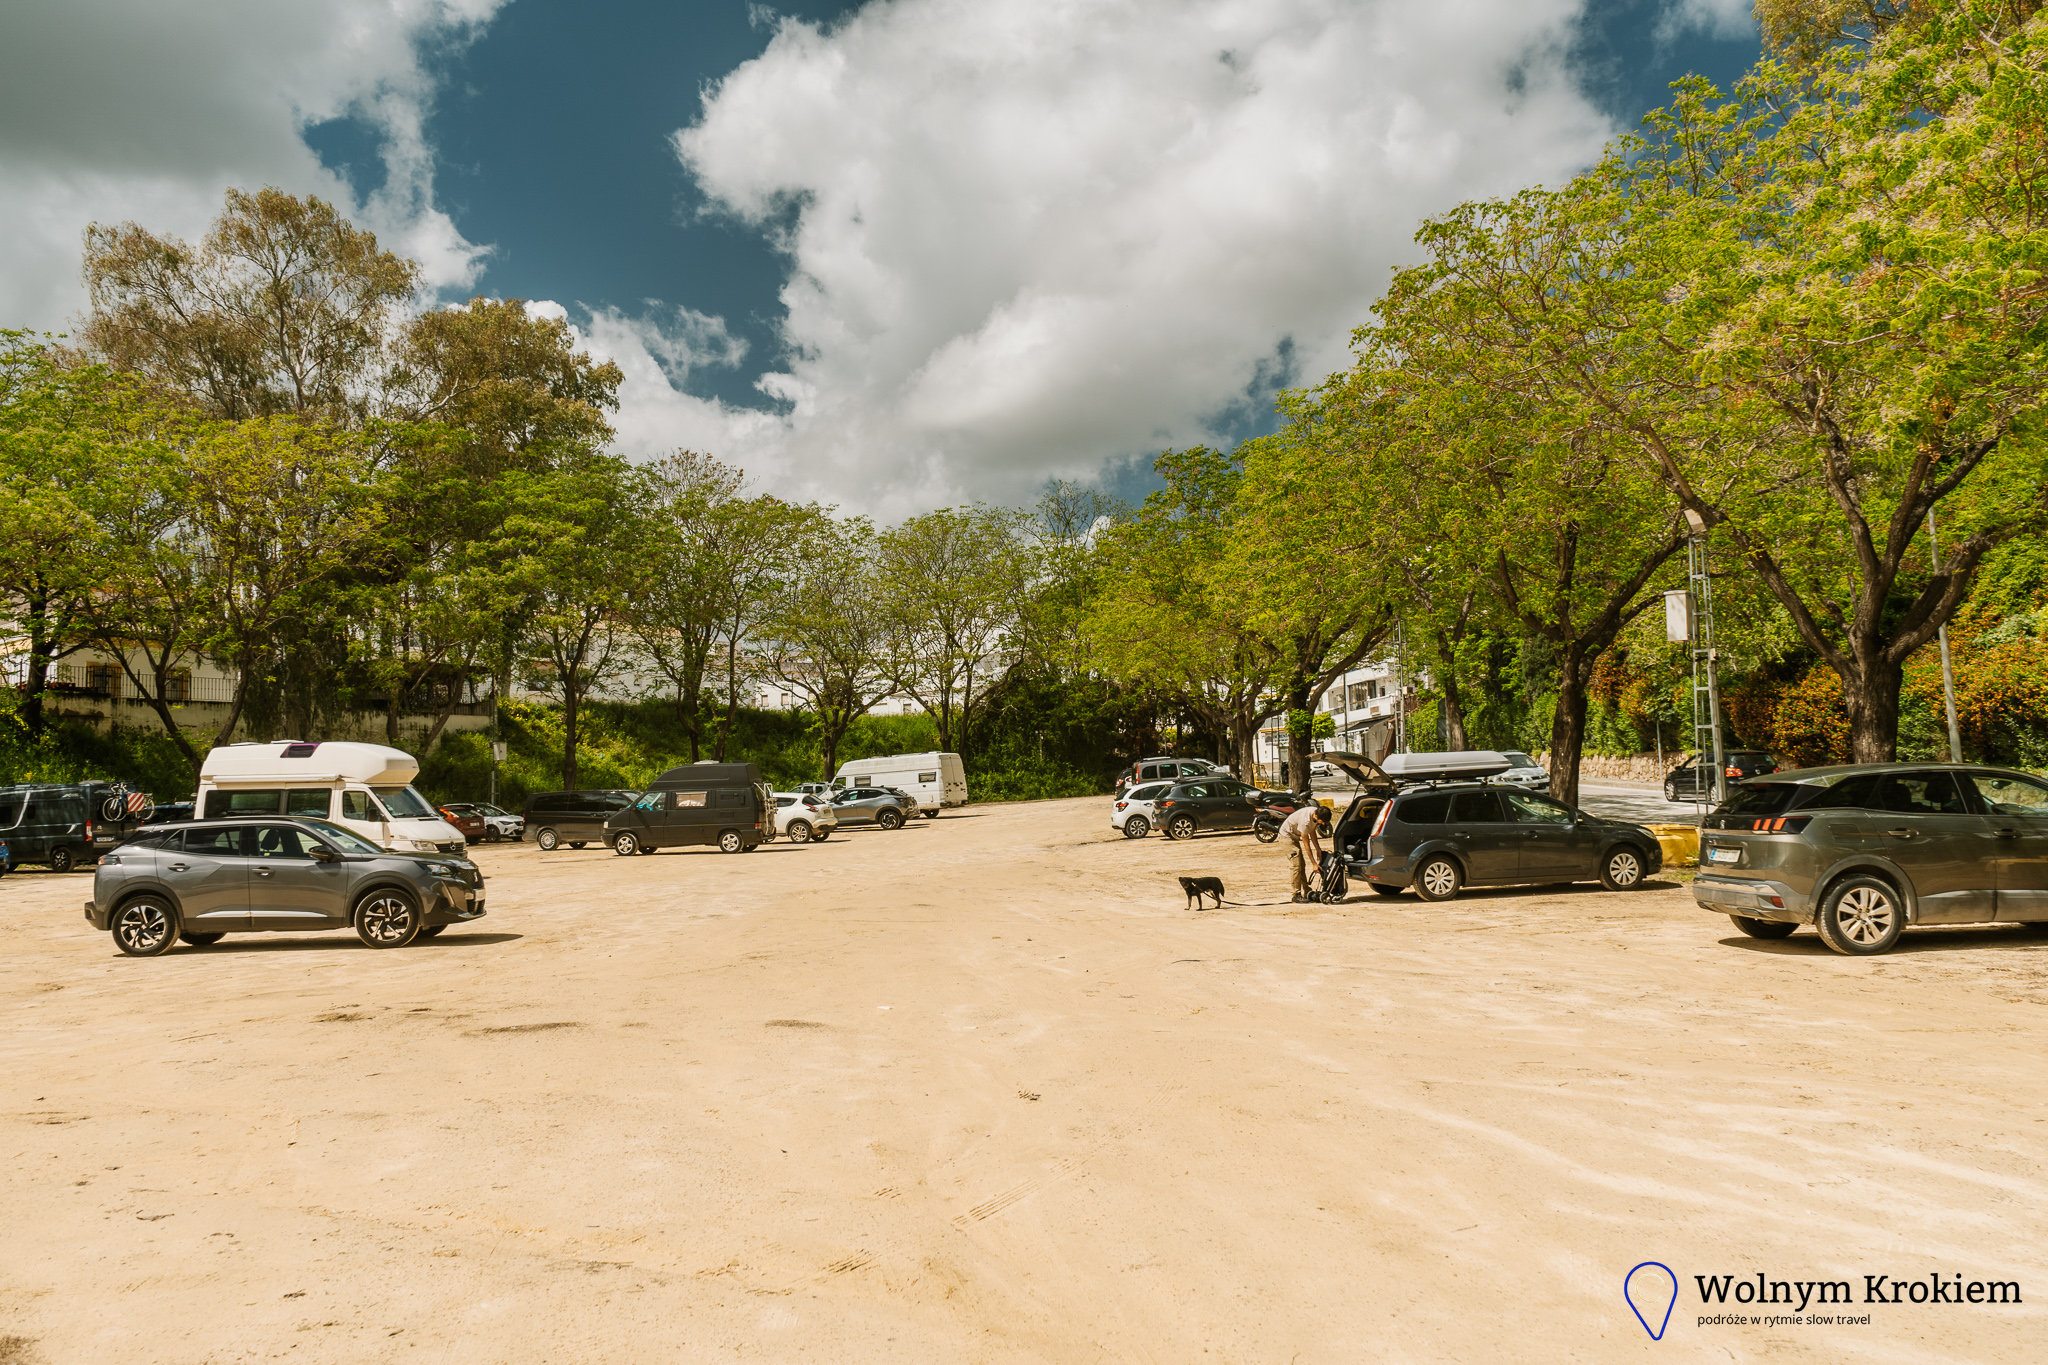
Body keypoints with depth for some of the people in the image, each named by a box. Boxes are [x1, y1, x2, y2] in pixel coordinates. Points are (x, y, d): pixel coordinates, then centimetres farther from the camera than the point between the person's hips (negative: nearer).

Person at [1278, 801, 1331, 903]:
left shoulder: (1318, 813, -12)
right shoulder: (1305, 821, -36)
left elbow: (1312, 832, 5)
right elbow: (1306, 844, -28)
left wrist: (1318, 849, 4)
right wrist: (1314, 863, -22)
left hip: (1295, 836, 9)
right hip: (1287, 834, -9)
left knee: (1302, 865, 8)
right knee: (1296, 865, -14)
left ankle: (1306, 893, 13)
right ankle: (1297, 895, -11)